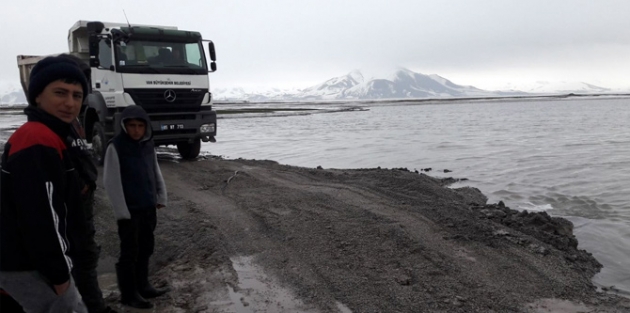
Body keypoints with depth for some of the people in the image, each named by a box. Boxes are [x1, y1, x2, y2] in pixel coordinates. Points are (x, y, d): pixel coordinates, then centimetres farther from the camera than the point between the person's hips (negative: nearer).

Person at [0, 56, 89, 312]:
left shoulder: (39, 137, 14)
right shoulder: (39, 141, -20)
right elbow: (40, 217, -25)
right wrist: (59, 272, -17)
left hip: (29, 261, 10)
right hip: (30, 267, -10)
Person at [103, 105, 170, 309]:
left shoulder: (148, 144, 6)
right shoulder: (116, 146, -12)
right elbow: (111, 181, -14)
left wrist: (161, 197, 7)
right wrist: (121, 211, -15)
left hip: (148, 207, 6)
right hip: (129, 210, -6)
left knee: (146, 248, 16)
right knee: (129, 252, 4)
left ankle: (143, 286, 31)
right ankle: (128, 294, 16)